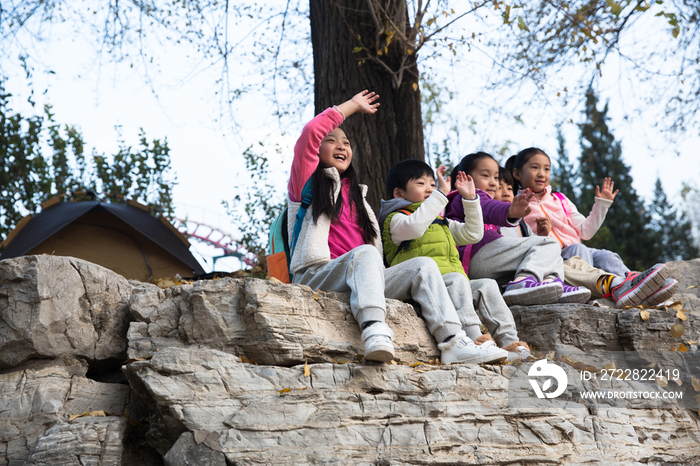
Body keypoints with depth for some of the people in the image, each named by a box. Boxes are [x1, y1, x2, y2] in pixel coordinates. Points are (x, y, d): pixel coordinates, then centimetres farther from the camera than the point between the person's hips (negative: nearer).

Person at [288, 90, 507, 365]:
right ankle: (375, 334, -58)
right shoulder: (308, 183, 14)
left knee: (424, 265, -14)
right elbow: (311, 132, -1)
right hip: (316, 275, -6)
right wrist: (353, 105, 11)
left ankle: (453, 342, -31)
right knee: (364, 253, -36)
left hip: (359, 278, 6)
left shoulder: (356, 194, 32)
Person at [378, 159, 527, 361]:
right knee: (456, 279, -33)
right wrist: (441, 194, -18)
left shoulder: (440, 222, 34)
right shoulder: (396, 219, 5)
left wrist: (470, 199, 24)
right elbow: (414, 227, -19)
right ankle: (473, 338, -46)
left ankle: (509, 340, -19)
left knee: (488, 285, -11)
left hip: (454, 284, 8)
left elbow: (472, 234, 32)